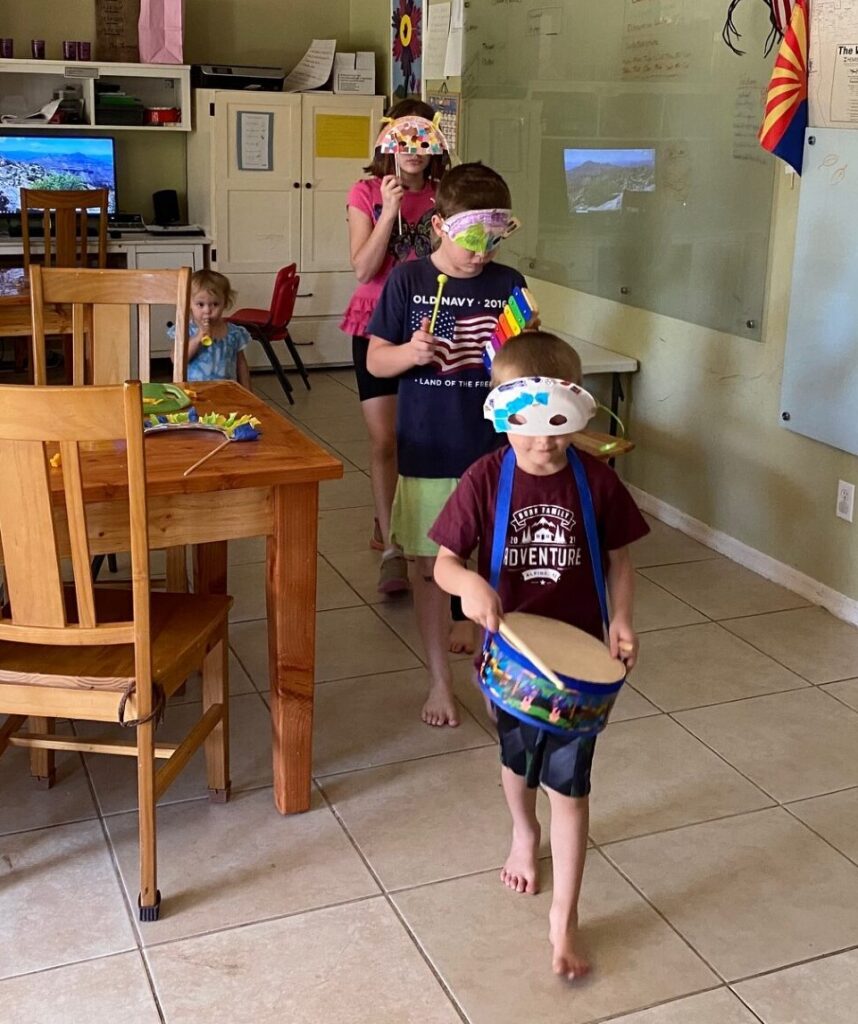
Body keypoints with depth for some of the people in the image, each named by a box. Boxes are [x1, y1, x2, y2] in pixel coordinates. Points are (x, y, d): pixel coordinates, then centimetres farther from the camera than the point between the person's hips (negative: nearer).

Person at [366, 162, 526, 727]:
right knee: (432, 564, 8)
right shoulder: (408, 280, -4)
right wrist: (410, 353, -22)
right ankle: (441, 678, 23)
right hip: (428, 450, -1)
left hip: (495, 450, 1)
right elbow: (376, 360, -2)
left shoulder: (508, 284, 0)